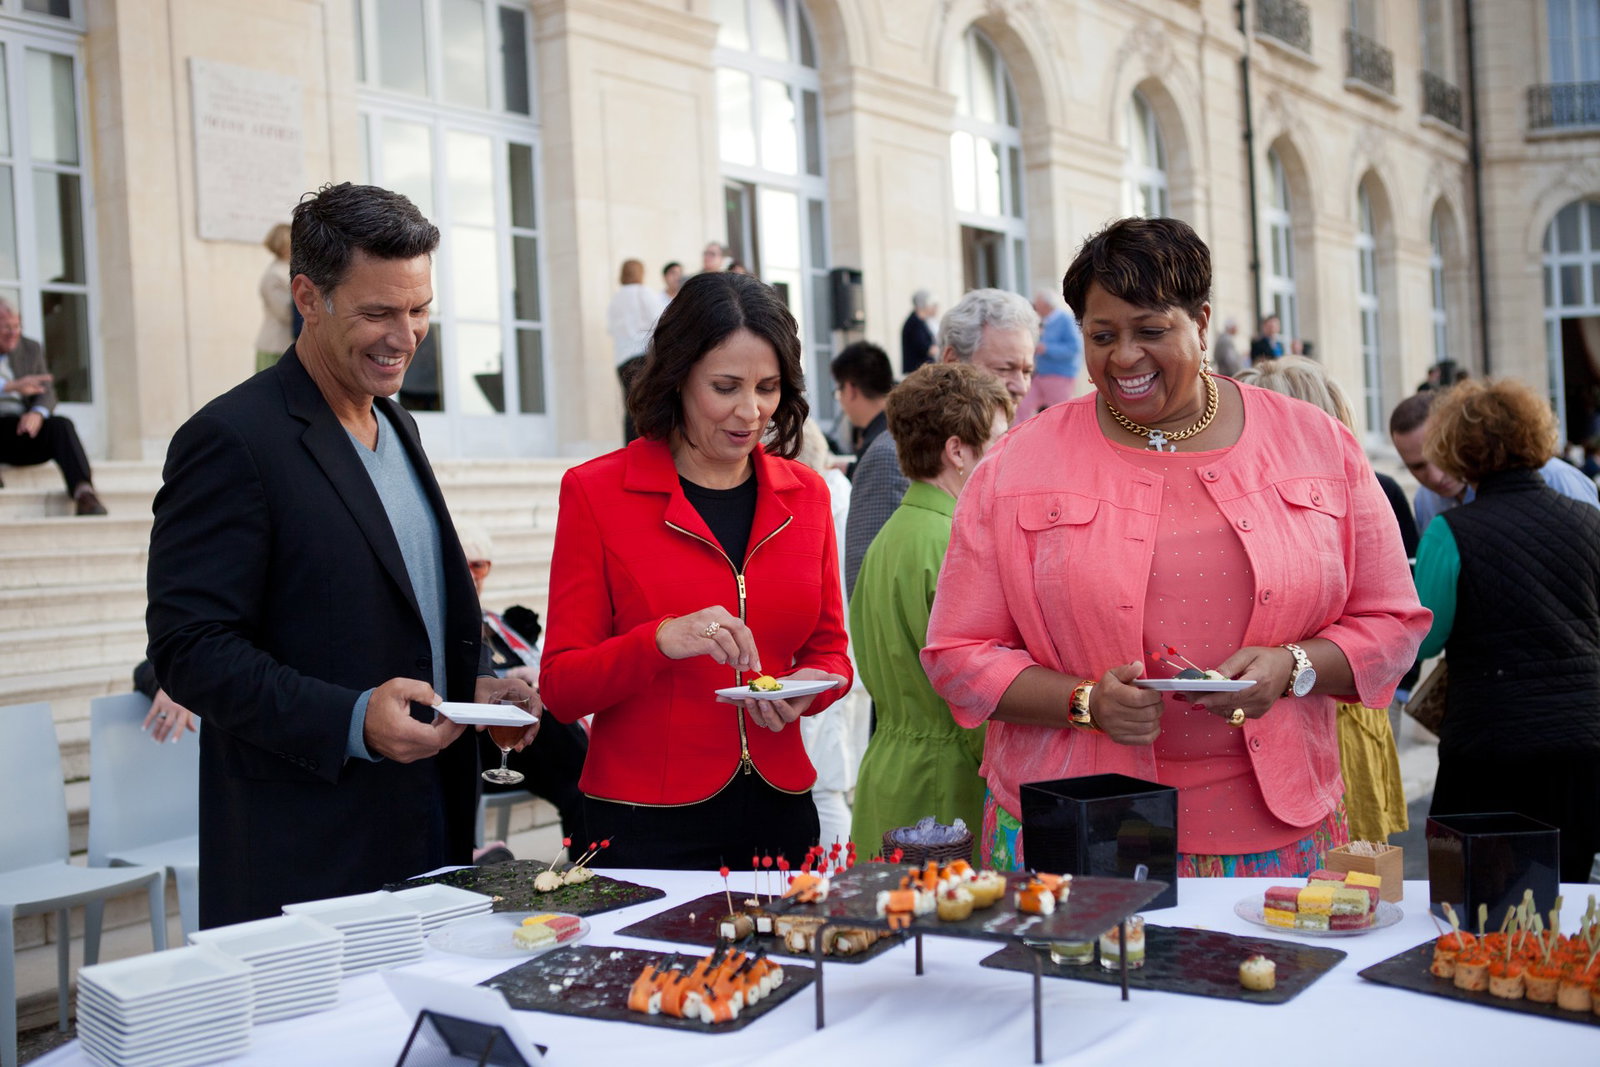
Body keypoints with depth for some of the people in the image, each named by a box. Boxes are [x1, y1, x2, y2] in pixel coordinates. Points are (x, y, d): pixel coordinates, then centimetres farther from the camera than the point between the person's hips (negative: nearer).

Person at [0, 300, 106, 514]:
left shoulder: (31, 349, 16)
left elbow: (46, 392, 7)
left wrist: (37, 413, -17)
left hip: (21, 428, 3)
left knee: (61, 425, -27)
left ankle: (84, 494, -42)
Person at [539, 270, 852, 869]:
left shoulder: (806, 495, 7)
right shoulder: (597, 492, -5)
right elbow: (561, 689, -6)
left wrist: (813, 685, -7)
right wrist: (661, 640, -24)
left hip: (780, 811, 4)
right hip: (647, 822, -3)